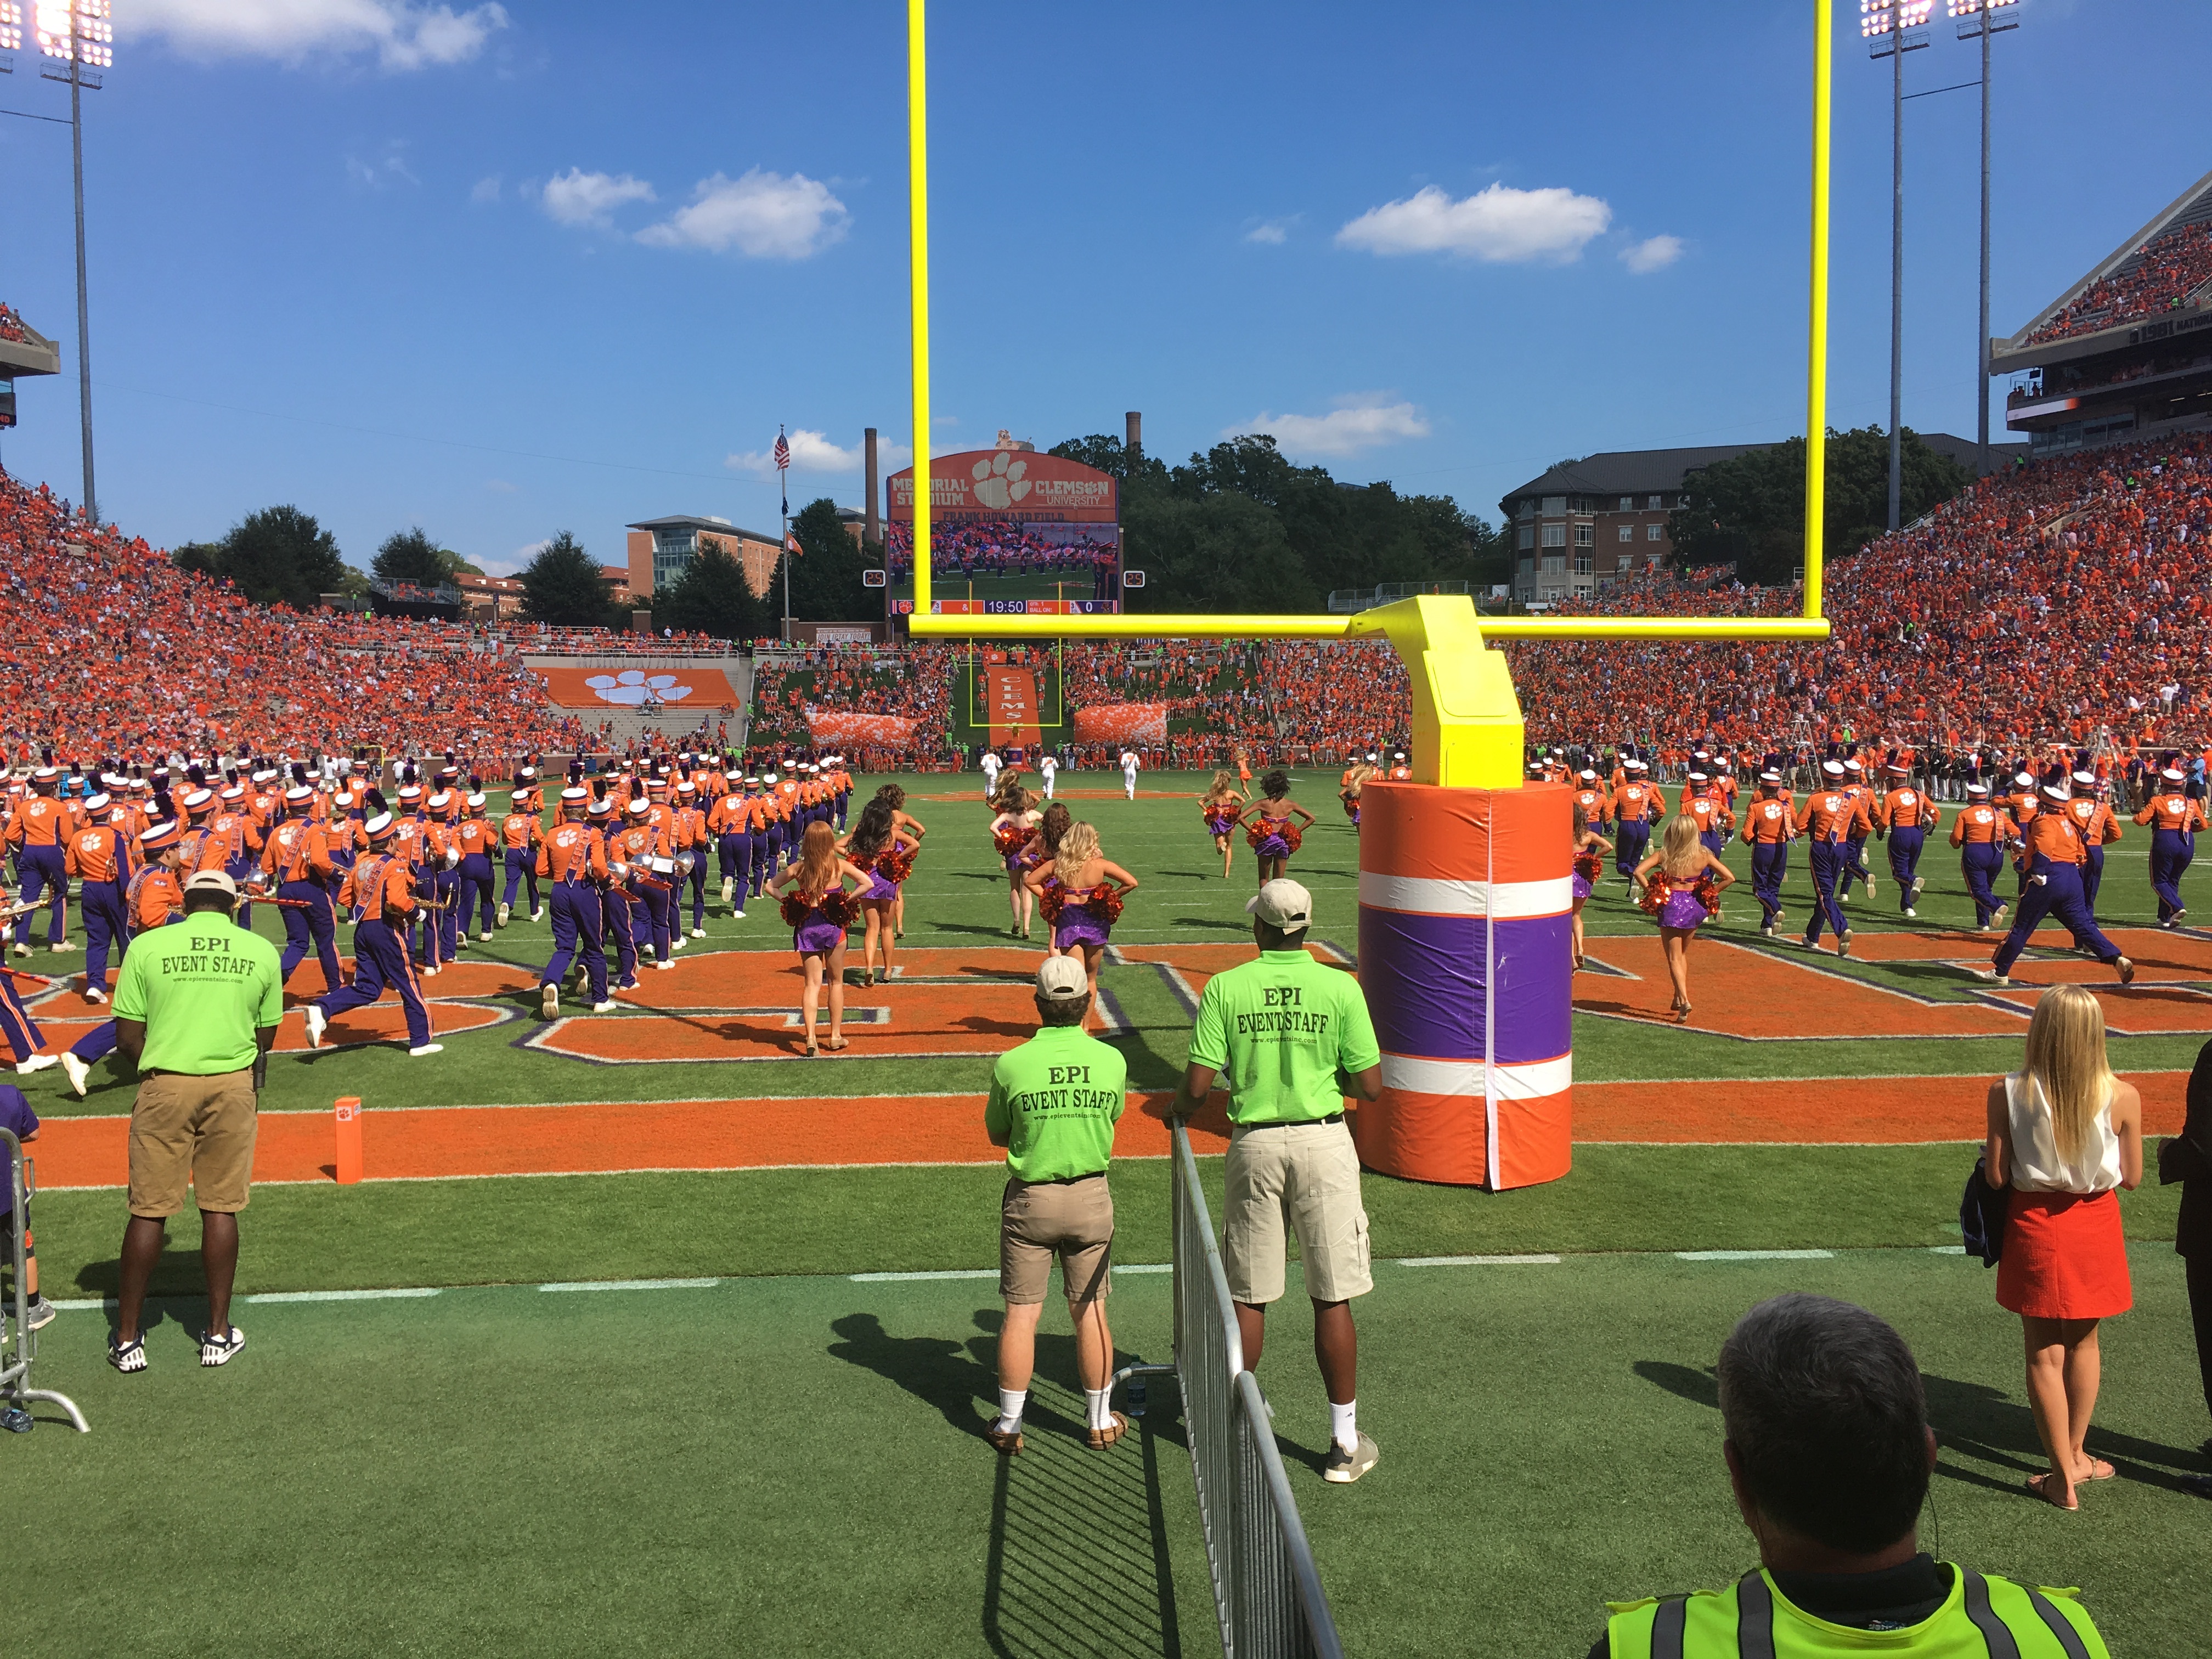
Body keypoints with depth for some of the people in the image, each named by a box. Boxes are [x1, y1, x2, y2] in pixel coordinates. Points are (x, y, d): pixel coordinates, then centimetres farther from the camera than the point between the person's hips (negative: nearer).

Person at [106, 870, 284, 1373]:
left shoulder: (149, 947, -1)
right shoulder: (262, 952, 3)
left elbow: (127, 1037, 1)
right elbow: (265, 1037, 8)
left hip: (165, 1086, -1)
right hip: (233, 1086, 1)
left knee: (149, 1211, 7)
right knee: (221, 1209, 9)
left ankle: (127, 1338, 16)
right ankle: (219, 1334, 17)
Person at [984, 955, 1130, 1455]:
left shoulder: (1011, 1065, -12)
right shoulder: (1111, 1061, -8)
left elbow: (997, 1135, 2)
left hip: (1030, 1199, -1)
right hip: (1091, 1197, 1)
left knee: (1020, 1315, 8)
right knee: (1090, 1313, 12)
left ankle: (1009, 1425, 16)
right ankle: (1100, 1421, 24)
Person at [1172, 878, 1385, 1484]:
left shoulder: (1224, 989, -4)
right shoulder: (1340, 988, -5)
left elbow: (1197, 1086, -6)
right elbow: (1371, 1088, -5)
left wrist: (1178, 1113, 16)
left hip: (1255, 1144, 1)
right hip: (1323, 1143, -1)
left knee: (1247, 1296, 12)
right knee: (1332, 1298, 6)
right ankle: (1345, 1444, 14)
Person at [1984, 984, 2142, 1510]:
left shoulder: (2007, 1093, -18)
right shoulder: (2122, 1097, -14)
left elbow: (1996, 1176, -12)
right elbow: (2131, 1177, -4)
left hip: (2034, 1227, -1)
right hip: (2095, 1229, 2)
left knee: (2045, 1353, 10)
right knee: (2082, 1344, 21)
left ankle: (2064, 1476, 15)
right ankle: (2074, 1455, 35)